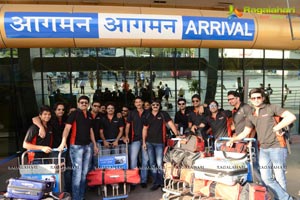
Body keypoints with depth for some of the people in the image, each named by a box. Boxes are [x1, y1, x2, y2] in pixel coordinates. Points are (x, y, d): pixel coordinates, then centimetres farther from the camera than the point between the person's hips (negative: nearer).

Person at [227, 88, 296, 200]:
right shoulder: (251, 117, 15)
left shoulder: (271, 108, -1)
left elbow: (291, 117, -9)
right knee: (266, 178, 2)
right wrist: (232, 140, 1)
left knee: (279, 177, 2)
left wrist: (276, 128, -10)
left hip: (277, 147, -5)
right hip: (263, 149, 6)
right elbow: (245, 133, 13)